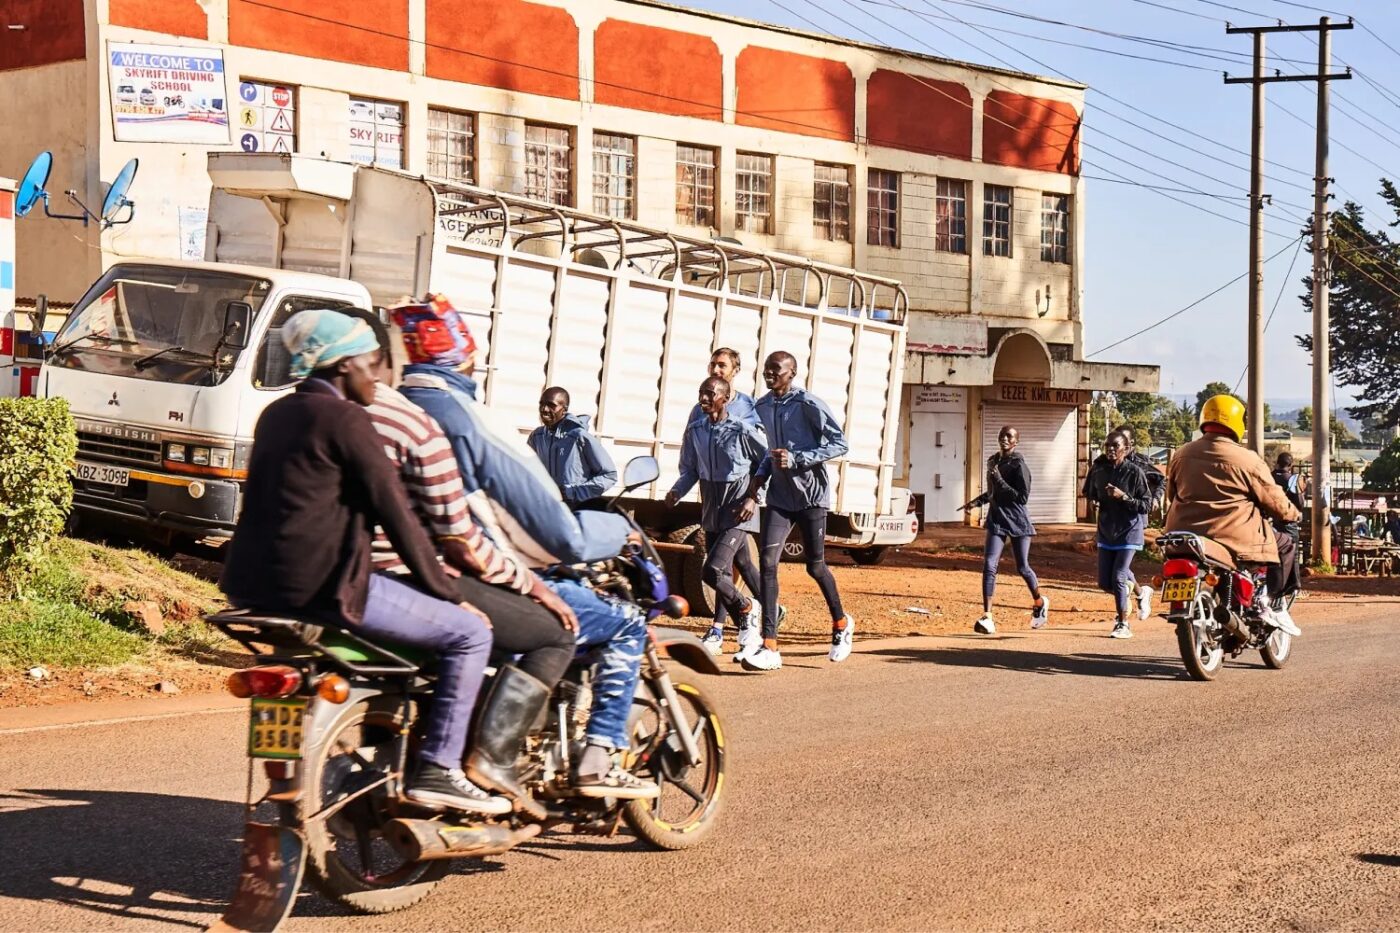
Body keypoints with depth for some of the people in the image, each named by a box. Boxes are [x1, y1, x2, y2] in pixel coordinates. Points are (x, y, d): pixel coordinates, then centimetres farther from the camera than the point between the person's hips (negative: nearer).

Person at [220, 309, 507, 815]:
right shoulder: (344, 419, -9)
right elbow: (395, 513, -12)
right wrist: (447, 593, -3)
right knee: (468, 632, -2)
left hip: (254, 582, 10)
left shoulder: (277, 413, 18)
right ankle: (438, 768, -6)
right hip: (322, 586, -10)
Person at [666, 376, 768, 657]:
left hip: (738, 513, -6)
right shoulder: (694, 431, 4)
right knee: (724, 573, 15)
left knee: (713, 571, -17)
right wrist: (676, 492, -4)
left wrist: (753, 497, -10)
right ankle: (718, 631, 26)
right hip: (711, 512, 6)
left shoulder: (742, 430, -13)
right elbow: (689, 470, 14)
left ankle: (747, 609, 8)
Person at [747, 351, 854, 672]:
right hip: (779, 497, 5)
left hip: (811, 495, -5)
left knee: (815, 567, 7)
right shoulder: (761, 407, 8)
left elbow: (840, 443, -14)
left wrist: (796, 459, -22)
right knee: (767, 562, -11)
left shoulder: (808, 404, -13)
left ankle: (841, 623, 36)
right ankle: (769, 647, -15)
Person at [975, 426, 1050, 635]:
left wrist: (1000, 481, -21)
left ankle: (1040, 602, 37)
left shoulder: (1019, 465, -11)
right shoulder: (993, 461, 10)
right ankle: (987, 617, -15)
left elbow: (1023, 497, -17)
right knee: (989, 565, -11)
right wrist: (986, 497, 12)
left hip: (1017, 520, -5)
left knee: (1022, 568, 8)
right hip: (997, 519, 5)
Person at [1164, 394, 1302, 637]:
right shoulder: (1247, 460, -9)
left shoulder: (1180, 456, 5)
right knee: (1284, 545, 15)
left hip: (1186, 537, 6)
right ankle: (1273, 606, 7)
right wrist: (1293, 514, 18)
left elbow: (1171, 494, 17)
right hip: (1237, 539, -6)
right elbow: (1274, 501, -4)